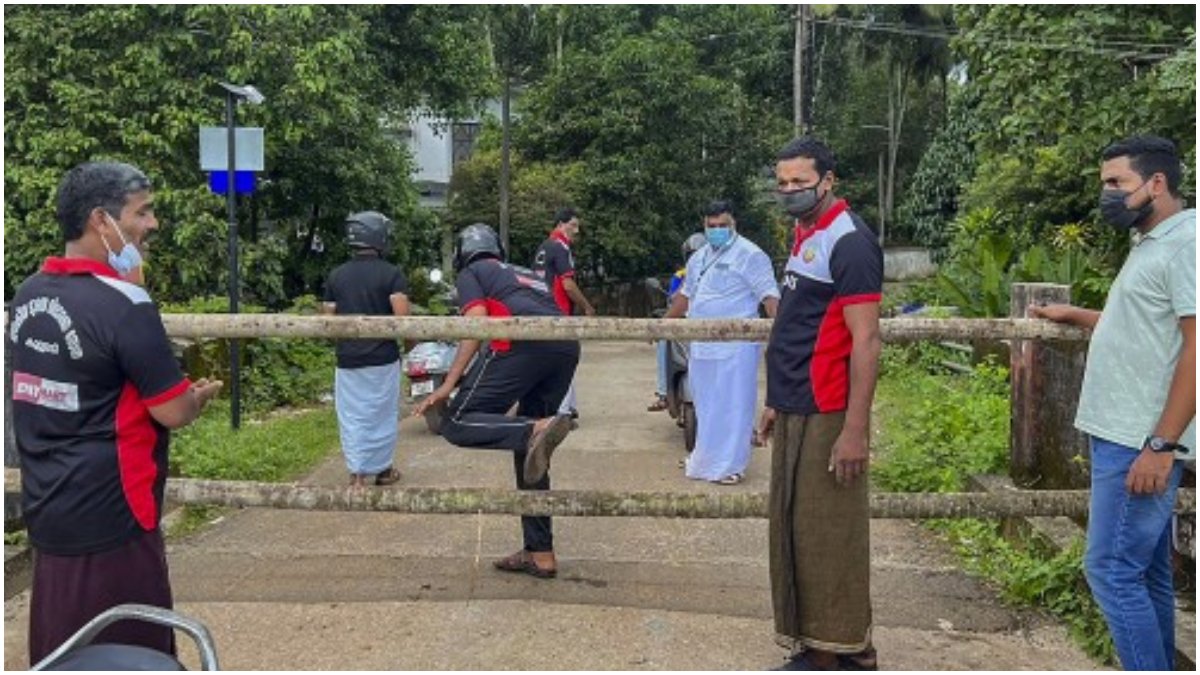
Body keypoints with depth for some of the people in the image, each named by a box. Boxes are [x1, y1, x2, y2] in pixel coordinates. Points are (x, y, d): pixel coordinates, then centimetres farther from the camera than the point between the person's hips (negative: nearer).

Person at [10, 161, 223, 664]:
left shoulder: (29, 294, 6)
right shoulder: (124, 304, -19)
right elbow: (174, 412, -16)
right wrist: (202, 393, 4)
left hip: (45, 510, 8)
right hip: (107, 518, -8)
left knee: (59, 656, 18)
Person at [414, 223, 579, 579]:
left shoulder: (470, 273, 21)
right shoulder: (525, 273, 39)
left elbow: (477, 319, 1)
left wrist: (449, 383, -5)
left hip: (525, 342, -7)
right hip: (568, 347, 7)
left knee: (458, 423, -4)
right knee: (529, 452, 17)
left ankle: (535, 431, -32)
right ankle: (540, 554, 18)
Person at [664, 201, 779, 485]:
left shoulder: (749, 254, -9)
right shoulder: (699, 257, 17)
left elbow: (769, 296, -16)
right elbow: (685, 295, 28)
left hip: (735, 346, -8)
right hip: (702, 344, 8)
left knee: (732, 405, -3)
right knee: (706, 405, 16)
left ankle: (730, 465, 4)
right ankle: (706, 458, 28)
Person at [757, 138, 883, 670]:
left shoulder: (848, 242, -13)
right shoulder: (804, 237, 15)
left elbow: (866, 341, -19)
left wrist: (855, 429, -22)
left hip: (826, 417, -9)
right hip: (796, 412, 9)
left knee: (829, 537, -1)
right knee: (795, 532, 13)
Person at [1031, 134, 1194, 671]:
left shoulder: (1186, 241, -14)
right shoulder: (1151, 242, 17)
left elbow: (1195, 349, -21)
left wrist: (1161, 445, -23)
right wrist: (1075, 315, 38)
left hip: (1142, 443, -10)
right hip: (1123, 435, 10)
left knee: (1112, 570, -8)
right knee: (1145, 573, 15)